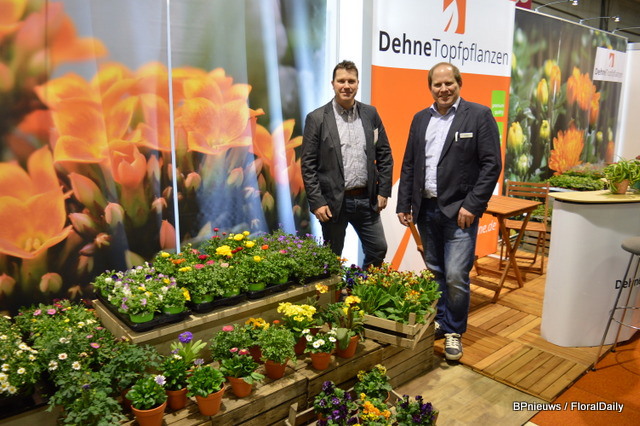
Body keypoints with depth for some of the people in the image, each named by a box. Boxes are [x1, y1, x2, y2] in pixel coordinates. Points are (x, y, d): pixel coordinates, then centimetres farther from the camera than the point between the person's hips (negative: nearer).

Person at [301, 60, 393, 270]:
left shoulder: (370, 114, 6)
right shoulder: (317, 118, -5)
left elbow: (384, 154, 9)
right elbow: (308, 165, -6)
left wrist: (383, 191, 3)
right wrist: (317, 202, -11)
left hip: (367, 199, 3)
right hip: (334, 201, -3)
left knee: (378, 249, 11)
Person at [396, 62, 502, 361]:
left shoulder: (479, 115, -3)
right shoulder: (420, 119, 11)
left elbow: (492, 165, -8)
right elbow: (408, 165, 13)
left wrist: (472, 205, -14)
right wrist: (404, 204, 7)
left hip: (459, 211, -5)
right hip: (426, 209, 5)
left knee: (455, 276, -6)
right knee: (435, 272, 15)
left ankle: (455, 331, 16)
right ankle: (440, 322, 33)